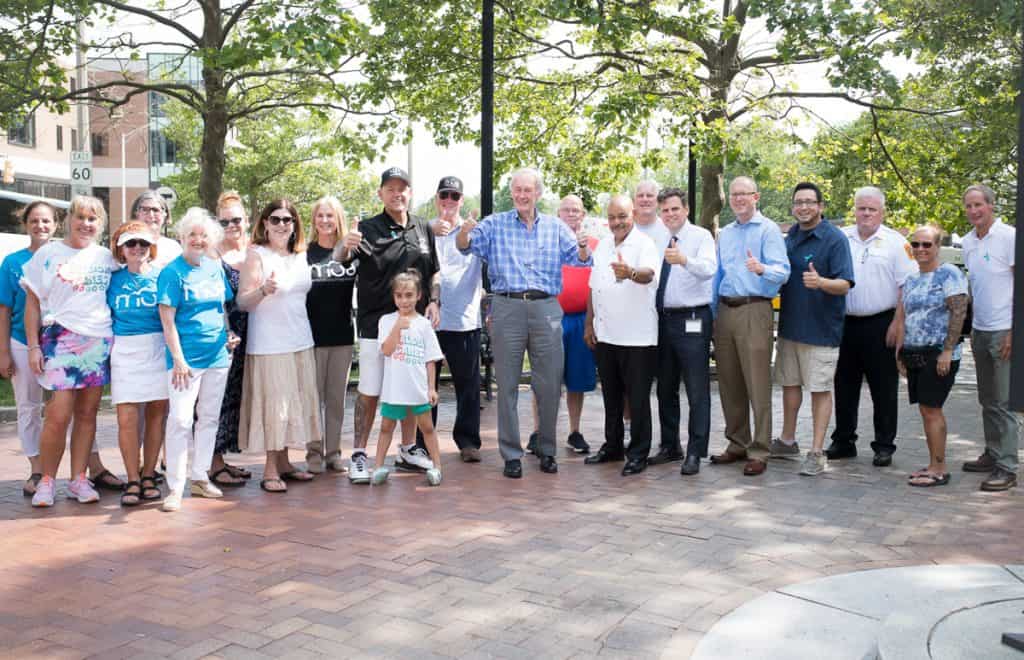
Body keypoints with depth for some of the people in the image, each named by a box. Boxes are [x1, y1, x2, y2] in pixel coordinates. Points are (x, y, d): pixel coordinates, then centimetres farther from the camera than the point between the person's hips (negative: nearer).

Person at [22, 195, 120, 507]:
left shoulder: (107, 257, 11)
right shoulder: (49, 253, 3)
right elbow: (32, 302, 3)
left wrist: (117, 341, 6)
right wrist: (34, 346, -4)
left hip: (99, 341, 3)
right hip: (60, 341, -3)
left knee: (87, 413, 5)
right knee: (58, 415, -9)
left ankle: (78, 479, 14)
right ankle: (46, 480, 6)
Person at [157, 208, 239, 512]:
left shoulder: (215, 268, 9)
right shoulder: (172, 272, -8)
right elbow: (167, 319, -11)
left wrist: (230, 334, 3)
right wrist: (178, 358, -17)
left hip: (217, 355, 6)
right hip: (186, 358, -6)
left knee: (209, 418, 12)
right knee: (181, 419, -7)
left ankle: (200, 478, 23)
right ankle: (175, 487, -1)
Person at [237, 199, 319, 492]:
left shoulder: (301, 256, 12)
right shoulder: (256, 254, -6)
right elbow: (242, 302, -14)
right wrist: (263, 290, -31)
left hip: (300, 341, 7)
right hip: (268, 344, -6)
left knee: (293, 402, 10)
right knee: (272, 403, -5)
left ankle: (284, 463, 20)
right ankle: (270, 470, 2)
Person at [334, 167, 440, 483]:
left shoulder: (423, 228, 9)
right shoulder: (369, 229, -6)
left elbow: (434, 272, 16)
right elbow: (339, 256, -22)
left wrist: (433, 302, 1)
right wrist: (345, 245, -44)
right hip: (376, 324, -5)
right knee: (369, 392, -2)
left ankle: (408, 449, 29)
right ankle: (358, 454, 8)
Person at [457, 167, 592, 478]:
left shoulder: (555, 227, 11)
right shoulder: (495, 224, 7)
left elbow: (579, 259, 3)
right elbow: (466, 246, -5)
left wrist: (583, 248, -21)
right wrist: (465, 233, -28)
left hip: (546, 309, 1)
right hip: (507, 308, -1)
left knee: (549, 385, 6)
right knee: (507, 385, 3)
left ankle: (547, 450, 20)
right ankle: (511, 454, 11)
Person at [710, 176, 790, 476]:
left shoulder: (768, 229, -2)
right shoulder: (725, 233, 19)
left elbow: (783, 271, -12)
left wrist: (761, 269, -33)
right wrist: (711, 311, 17)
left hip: (754, 310, -7)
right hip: (725, 310, 7)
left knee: (757, 385, -6)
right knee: (729, 384, 10)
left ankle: (759, 451, -2)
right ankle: (737, 443, 21)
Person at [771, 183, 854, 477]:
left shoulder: (835, 239, -11)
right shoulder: (790, 236, 10)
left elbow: (844, 284, -18)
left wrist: (820, 282, -37)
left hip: (820, 328, -7)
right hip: (789, 325, 7)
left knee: (820, 389, -1)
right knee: (789, 382, 17)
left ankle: (817, 453, 5)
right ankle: (787, 441, 31)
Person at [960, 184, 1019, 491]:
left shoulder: (1009, 237, -10)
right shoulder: (968, 242, 11)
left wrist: (1014, 331, -17)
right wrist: (971, 329, 14)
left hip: (1004, 331, -7)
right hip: (980, 330, 7)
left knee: (1003, 402, -5)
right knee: (987, 400, 14)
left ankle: (1006, 468, 0)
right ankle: (992, 454, 25)